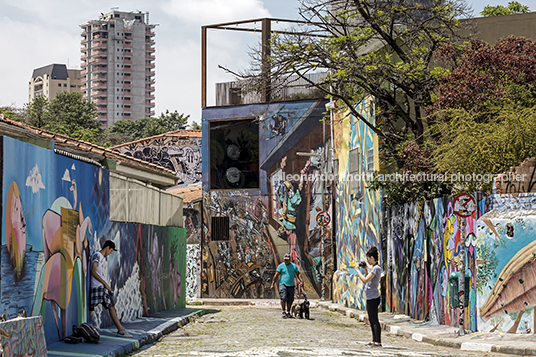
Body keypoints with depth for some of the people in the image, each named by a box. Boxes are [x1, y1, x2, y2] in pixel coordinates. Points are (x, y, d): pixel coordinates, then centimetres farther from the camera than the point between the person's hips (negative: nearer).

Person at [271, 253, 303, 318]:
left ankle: (288, 312, 16)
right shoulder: (281, 266, 3)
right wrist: (272, 284, -4)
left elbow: (298, 274, 8)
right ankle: (283, 312, -9)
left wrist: (301, 281, -9)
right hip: (283, 284, -3)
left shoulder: (294, 266, 10)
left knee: (290, 300, 4)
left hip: (291, 285, 3)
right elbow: (276, 275, 1)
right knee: (283, 298, -16)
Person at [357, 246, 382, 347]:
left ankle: (378, 342, -9)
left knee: (374, 320, -9)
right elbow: (368, 280, 29)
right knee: (371, 320, 13)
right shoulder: (374, 268, 17)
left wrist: (358, 270, -10)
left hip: (373, 298, -10)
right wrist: (365, 269, 18)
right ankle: (374, 341, 18)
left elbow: (365, 280, -20)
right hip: (370, 298, 10)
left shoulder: (377, 268, -13)